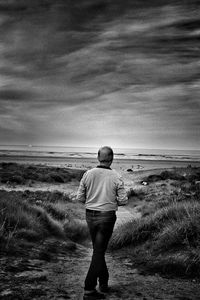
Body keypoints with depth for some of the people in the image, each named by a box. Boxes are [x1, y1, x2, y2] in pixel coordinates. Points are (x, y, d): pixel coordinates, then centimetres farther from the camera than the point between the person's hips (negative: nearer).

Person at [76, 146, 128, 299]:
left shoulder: (88, 174, -5)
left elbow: (80, 197, -1)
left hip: (90, 216, 3)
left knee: (98, 249, 20)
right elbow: (123, 200, -9)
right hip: (107, 217, -3)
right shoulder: (116, 177, -11)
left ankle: (104, 283, 31)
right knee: (99, 251, 2)